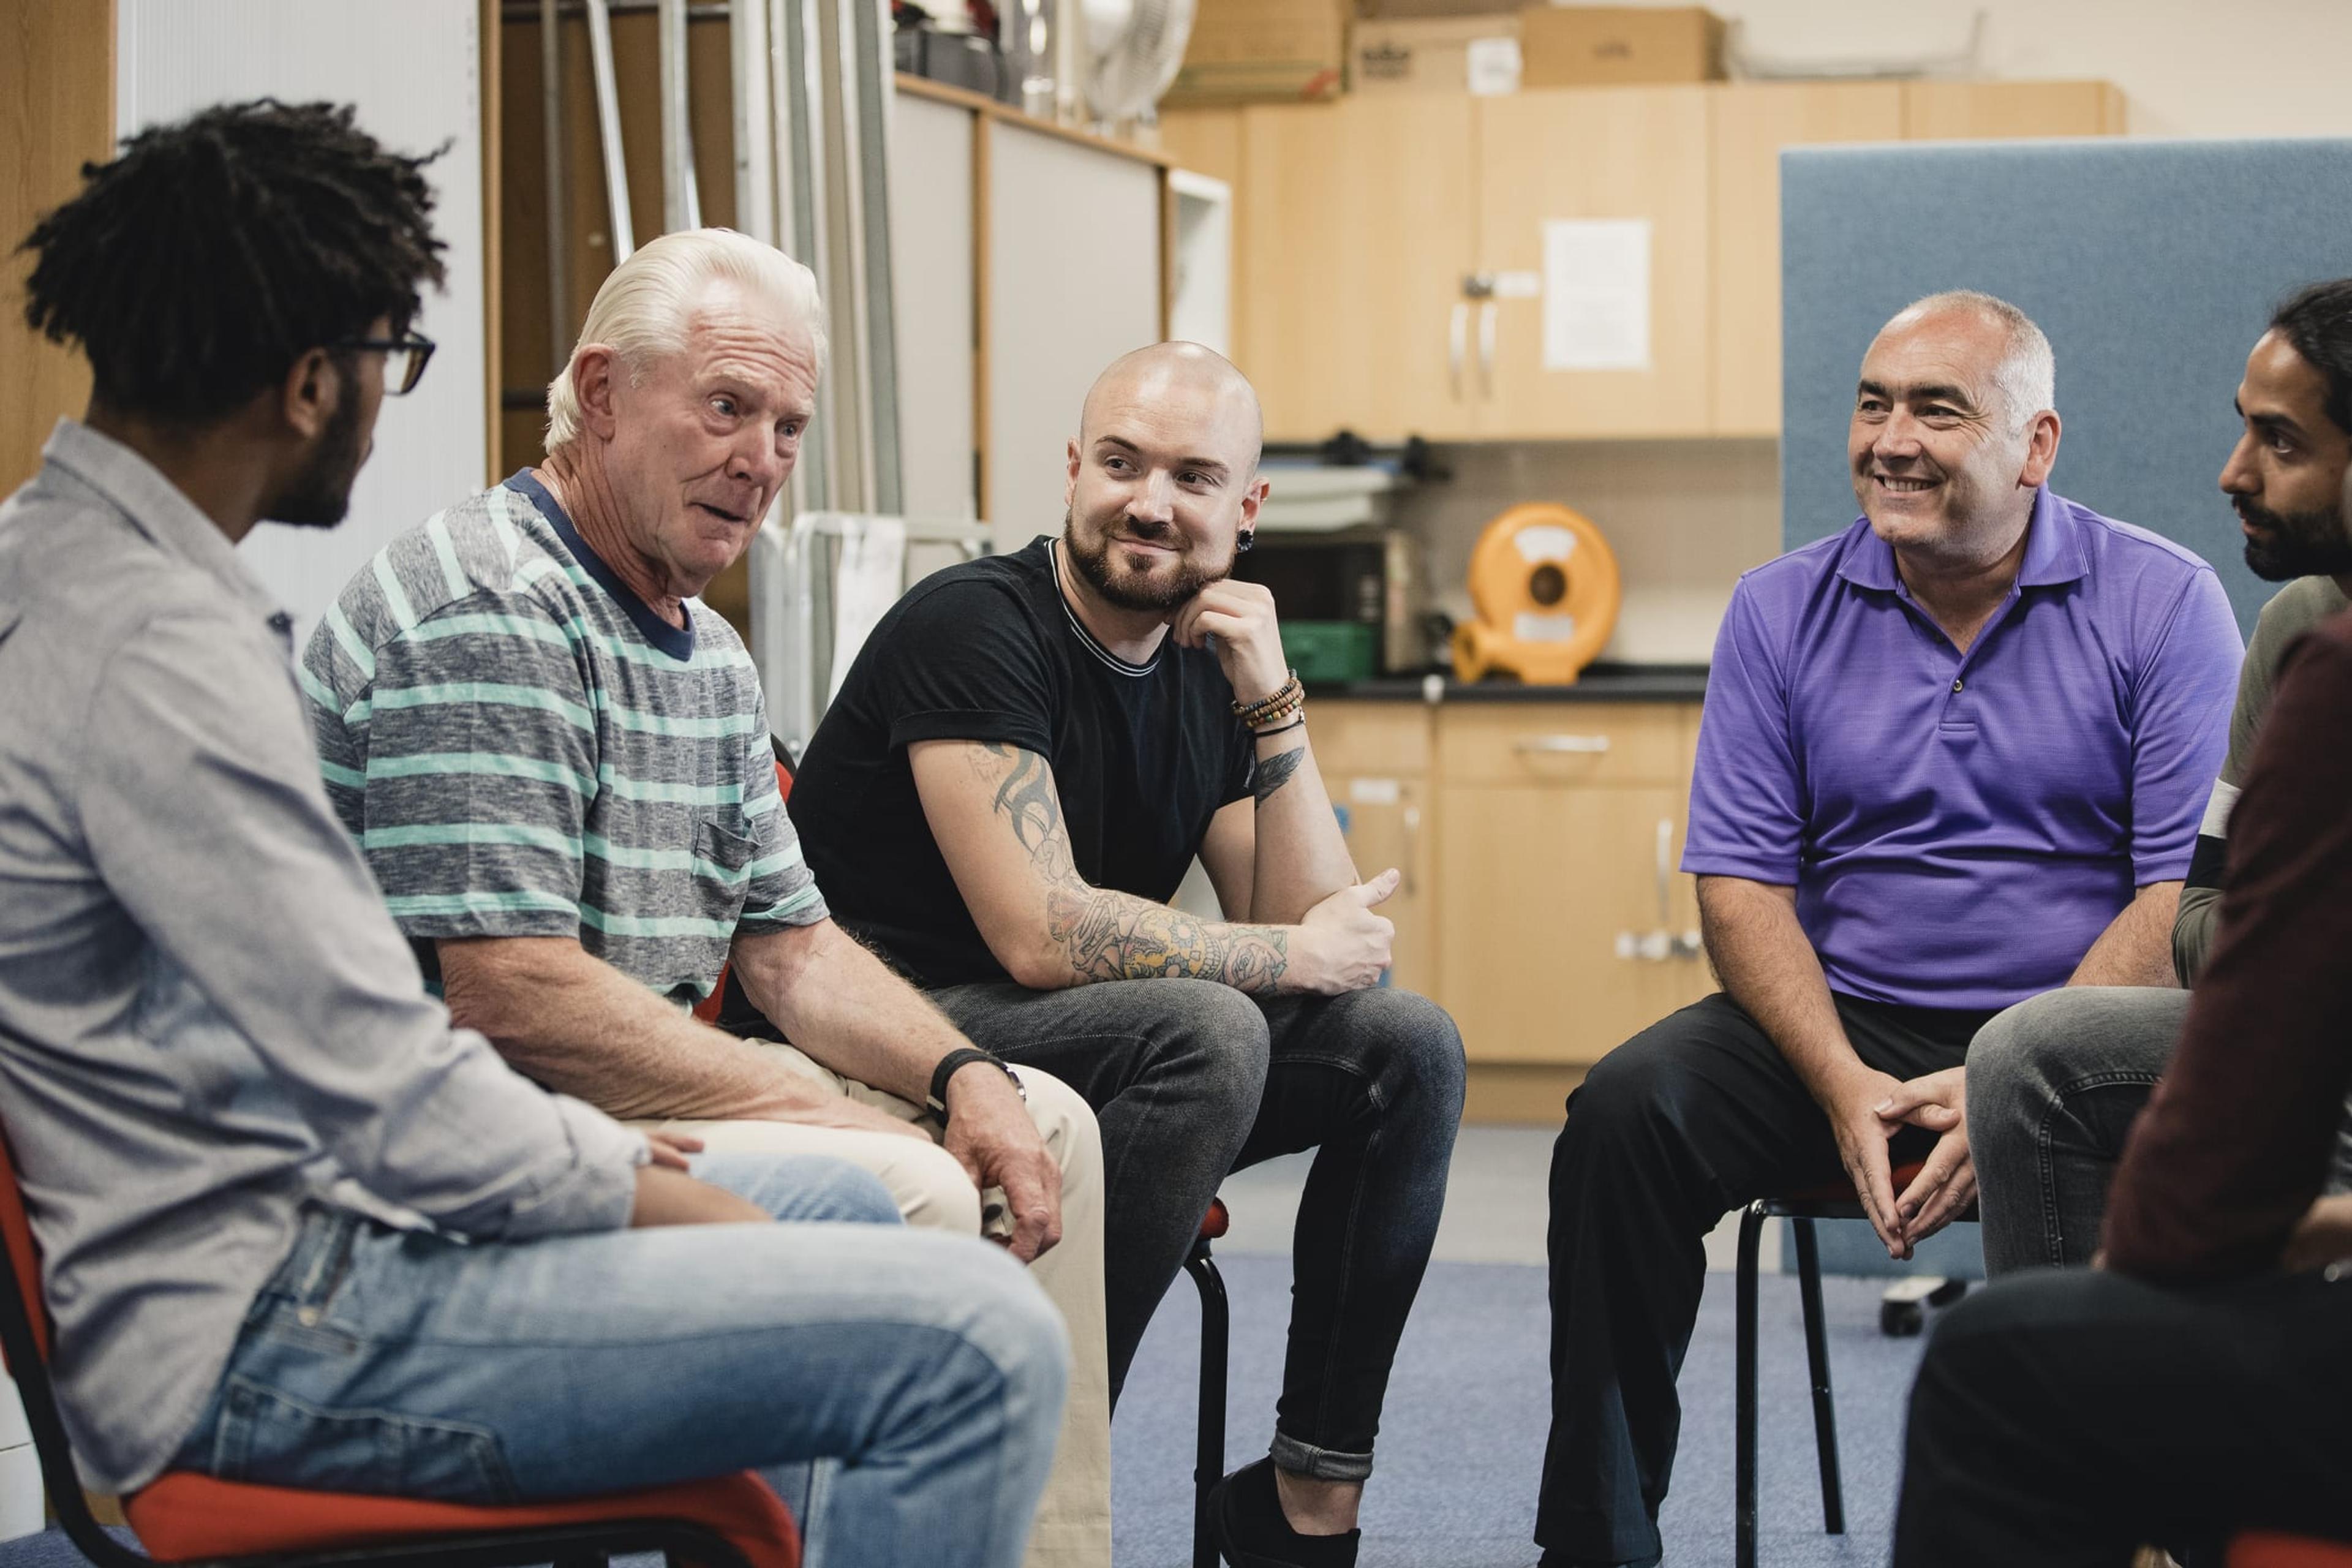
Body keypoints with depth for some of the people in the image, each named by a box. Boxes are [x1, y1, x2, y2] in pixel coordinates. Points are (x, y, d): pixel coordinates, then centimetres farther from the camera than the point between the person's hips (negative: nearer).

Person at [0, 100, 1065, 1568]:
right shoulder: (154, 651, -22)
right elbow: (403, 1111, -22)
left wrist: (572, 1132, 11)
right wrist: (663, 1196, -6)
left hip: (266, 1213, 11)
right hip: (262, 1331, -11)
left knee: (843, 1202, 24)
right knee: (978, 1339, -20)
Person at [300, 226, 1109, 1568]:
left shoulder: (710, 656, 14)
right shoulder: (487, 611, -18)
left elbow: (791, 945, 17)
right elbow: (509, 991, -25)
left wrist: (962, 1077, -2)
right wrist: (826, 1113, -20)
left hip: (638, 1091, 11)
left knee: (1045, 1126, 10)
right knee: (903, 1197, -26)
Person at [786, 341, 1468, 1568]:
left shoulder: (1212, 675, 8)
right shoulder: (975, 626, -15)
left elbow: (1326, 936, 0)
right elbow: (1040, 933, -24)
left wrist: (1272, 705, -10)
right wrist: (1293, 955, -12)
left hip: (1111, 1068, 8)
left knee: (1407, 1044, -4)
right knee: (1208, 1031, -31)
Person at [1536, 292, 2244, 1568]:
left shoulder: (2163, 603, -1)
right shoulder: (1782, 611, 8)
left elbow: (2190, 898, -8)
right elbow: (1741, 882, 3)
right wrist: (1843, 1083, -14)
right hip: (1848, 1023, 3)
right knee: (1627, 1109, -22)